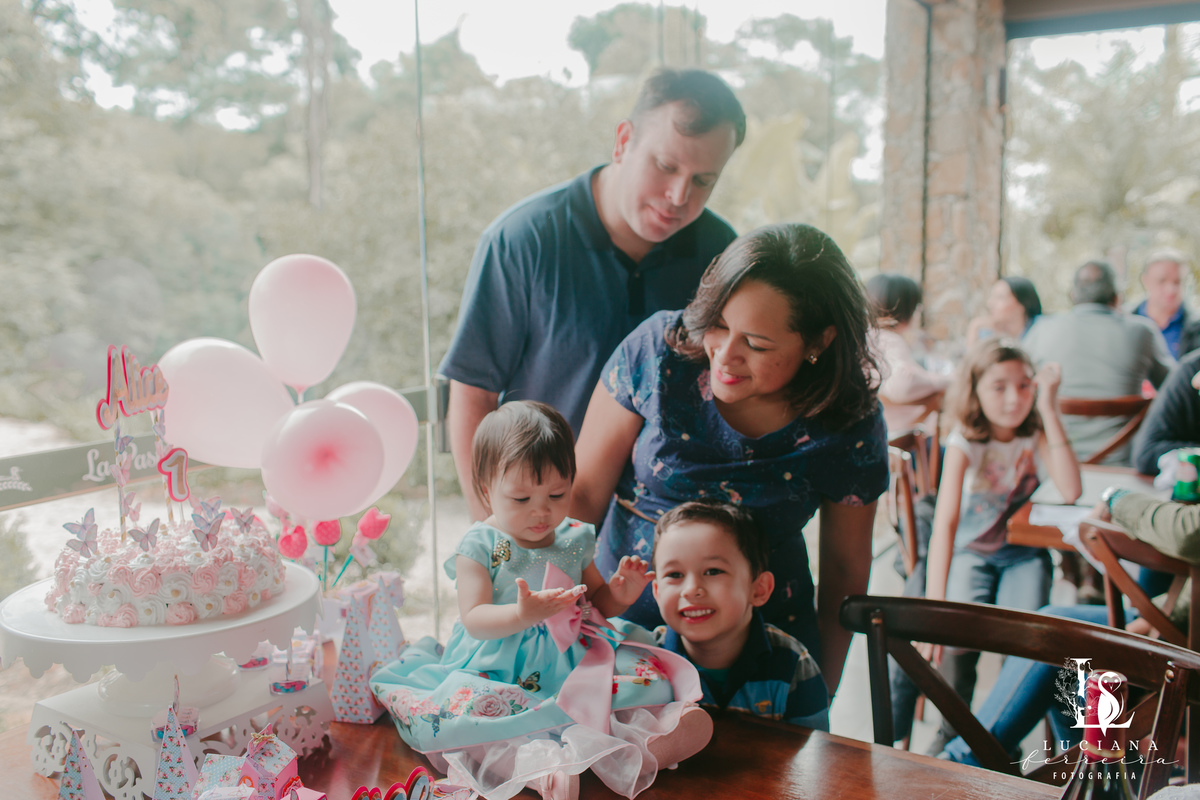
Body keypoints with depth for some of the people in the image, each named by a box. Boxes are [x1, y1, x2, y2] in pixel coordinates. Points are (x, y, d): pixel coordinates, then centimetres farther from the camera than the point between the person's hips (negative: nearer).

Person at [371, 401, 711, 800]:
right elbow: (474, 620, -13)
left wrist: (617, 594, -5)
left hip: (571, 661, 3)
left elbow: (595, 606, 18)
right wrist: (522, 615, -32)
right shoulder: (479, 546, -4)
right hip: (500, 672, -3)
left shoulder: (573, 539, 9)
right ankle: (540, 767, -47)